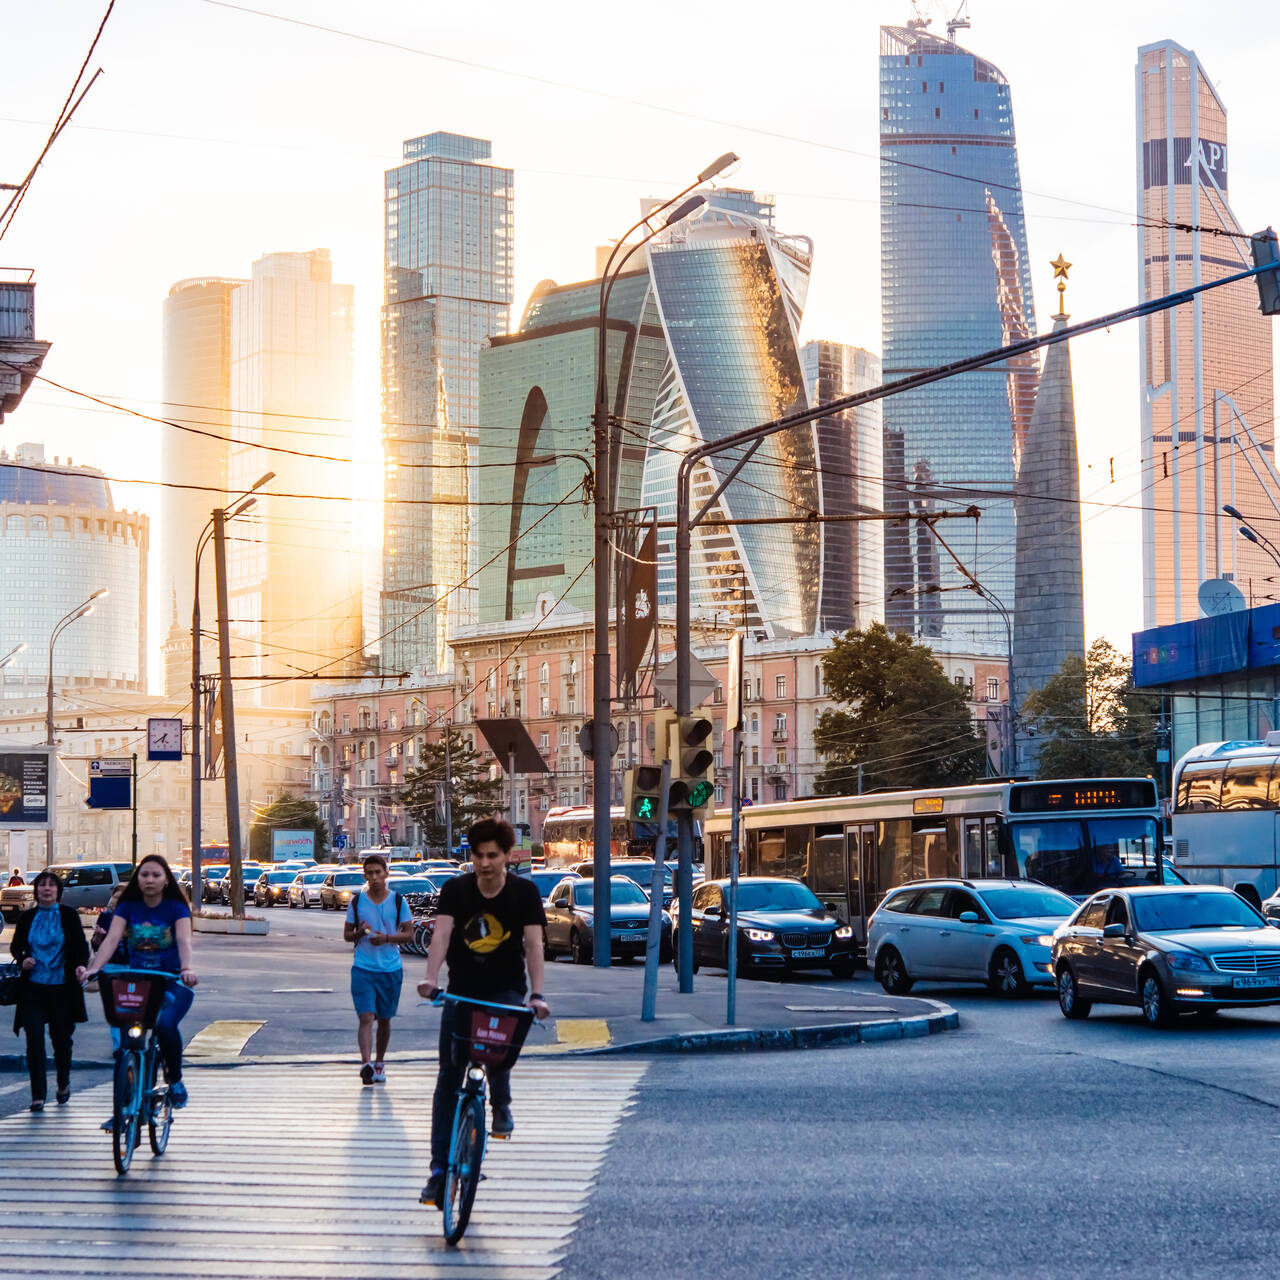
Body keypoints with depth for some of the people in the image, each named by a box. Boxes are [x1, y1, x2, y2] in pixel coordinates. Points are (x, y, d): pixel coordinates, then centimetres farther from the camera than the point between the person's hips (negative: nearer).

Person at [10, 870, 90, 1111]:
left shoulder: (69, 915, 2)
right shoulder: (27, 917, 6)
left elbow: (81, 946, 1)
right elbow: (15, 946, 16)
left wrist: (80, 965, -18)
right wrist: (22, 959, -5)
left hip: (62, 988, -1)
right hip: (33, 988, 1)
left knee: (62, 1037, 9)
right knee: (34, 1039, -8)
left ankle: (64, 1083, 35)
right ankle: (38, 1095, -5)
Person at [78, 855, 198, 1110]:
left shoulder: (176, 907, -2)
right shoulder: (128, 907, 5)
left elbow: (184, 940, -19)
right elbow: (112, 938, -9)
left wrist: (187, 969, -39)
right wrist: (93, 967, -28)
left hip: (170, 981, -3)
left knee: (165, 1023, -29)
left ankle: (175, 1079, -5)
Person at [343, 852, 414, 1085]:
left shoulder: (398, 901, 3)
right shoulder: (356, 901, 4)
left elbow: (409, 935, 3)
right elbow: (347, 934, 10)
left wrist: (387, 938, -14)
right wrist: (359, 933, -13)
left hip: (391, 969, 1)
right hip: (363, 968, -1)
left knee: (384, 1019, 12)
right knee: (366, 1017, -15)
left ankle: (380, 1063, 27)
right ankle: (365, 1064, -25)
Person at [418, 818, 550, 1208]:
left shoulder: (524, 892, -7)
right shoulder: (456, 890, -6)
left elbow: (533, 943, -15)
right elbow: (441, 934, -19)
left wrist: (536, 994, -29)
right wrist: (430, 978, -37)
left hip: (505, 991, -2)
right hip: (461, 991, 2)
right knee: (448, 1078, -4)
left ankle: (501, 1106, 4)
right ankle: (439, 1169, -1)